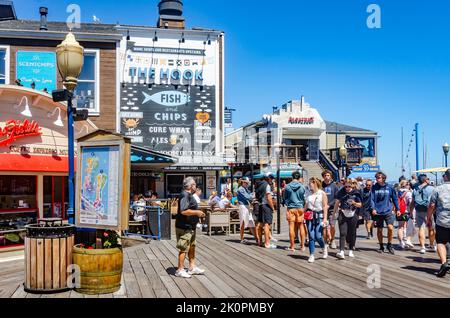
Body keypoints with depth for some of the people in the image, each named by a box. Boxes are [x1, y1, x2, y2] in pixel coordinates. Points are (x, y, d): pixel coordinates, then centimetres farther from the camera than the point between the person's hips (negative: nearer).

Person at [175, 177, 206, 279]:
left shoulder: (189, 195, 15)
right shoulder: (185, 195, -19)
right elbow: (183, 211, -29)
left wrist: (198, 213, 15)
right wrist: (197, 212, -20)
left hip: (190, 227, 11)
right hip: (184, 227, -11)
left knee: (192, 247, 18)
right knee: (184, 249, -4)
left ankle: (192, 267, 28)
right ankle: (180, 270, 5)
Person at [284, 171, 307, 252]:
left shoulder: (287, 187, -2)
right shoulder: (302, 187, -4)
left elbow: (285, 198, 7)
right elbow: (304, 198, 4)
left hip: (290, 208, 0)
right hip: (300, 208, 0)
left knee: (291, 227, 2)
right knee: (301, 226, 9)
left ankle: (292, 246, 7)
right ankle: (302, 245, 13)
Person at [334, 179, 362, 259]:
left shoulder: (356, 193, -2)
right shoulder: (341, 192, 0)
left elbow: (360, 205, 2)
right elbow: (337, 202, 11)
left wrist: (354, 203, -18)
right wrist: (334, 213, 16)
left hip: (352, 215, 0)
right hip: (342, 214, 0)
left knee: (352, 233, 8)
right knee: (343, 233, -9)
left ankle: (351, 250, 24)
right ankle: (342, 251, -15)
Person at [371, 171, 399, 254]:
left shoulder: (389, 188, 0)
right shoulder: (374, 188, 0)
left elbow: (395, 199, 8)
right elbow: (372, 199, -1)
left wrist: (397, 209, 8)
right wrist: (373, 208, -13)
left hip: (388, 212, -1)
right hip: (378, 212, 1)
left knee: (390, 227, -15)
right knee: (379, 230, 9)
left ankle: (389, 245, 6)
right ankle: (381, 246, 24)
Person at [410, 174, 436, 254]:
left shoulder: (416, 190, 9)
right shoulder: (431, 188, -4)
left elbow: (412, 203, 11)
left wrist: (411, 213, 17)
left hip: (419, 211, 3)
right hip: (429, 211, -3)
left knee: (421, 228, 3)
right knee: (431, 228, 12)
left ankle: (422, 247, -1)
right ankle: (432, 245, 26)